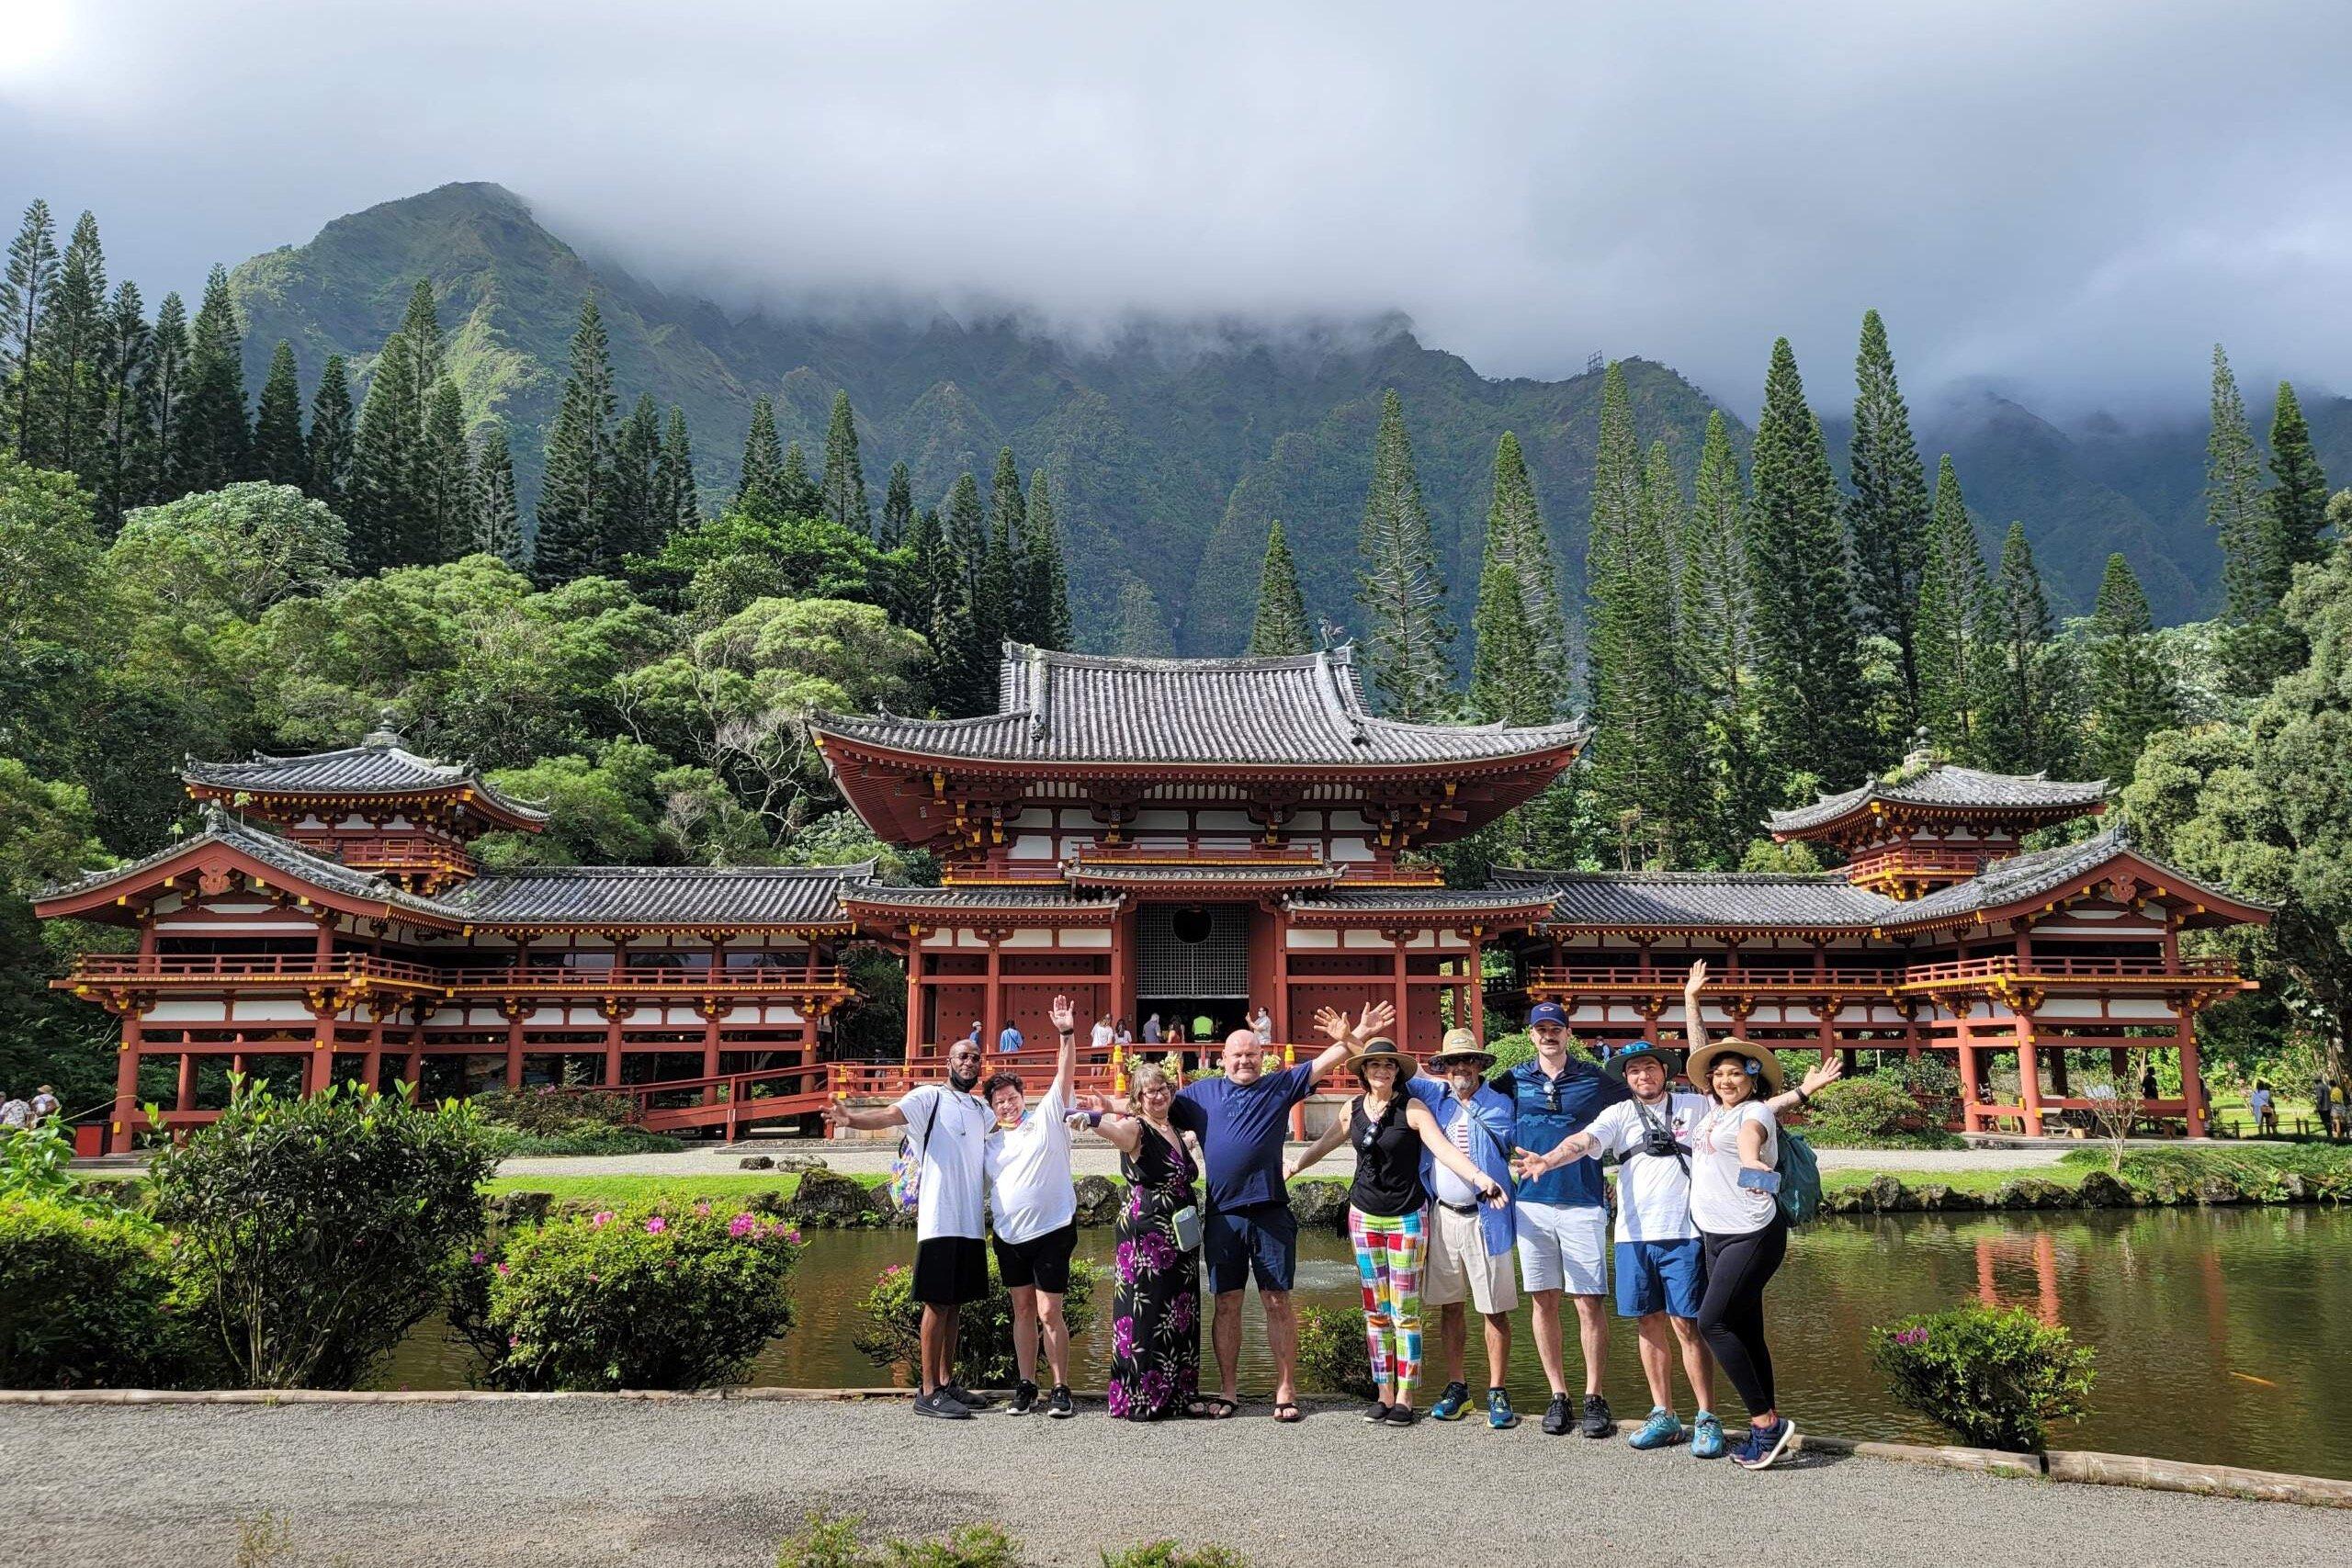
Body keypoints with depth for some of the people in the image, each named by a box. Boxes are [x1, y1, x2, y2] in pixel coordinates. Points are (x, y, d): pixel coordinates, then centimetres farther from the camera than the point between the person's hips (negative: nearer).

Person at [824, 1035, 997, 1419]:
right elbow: (890, 1115, -20)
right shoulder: (930, 1097, -3)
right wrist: (851, 1119, -39)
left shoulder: (983, 1111, 17)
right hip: (939, 1220, -7)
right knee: (938, 1303, -6)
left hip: (971, 1224, 7)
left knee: (955, 1303, 13)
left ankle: (947, 1382, 22)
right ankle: (927, 1392, -1)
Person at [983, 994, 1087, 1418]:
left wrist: (1067, 1034, -23)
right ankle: (1025, 1386, 20)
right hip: (1009, 1236, 5)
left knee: (1048, 1313, -7)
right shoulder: (991, 1143, 12)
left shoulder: (1047, 1118, -1)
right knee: (1023, 1310, 12)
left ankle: (1061, 1390, 2)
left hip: (1052, 1231, -5)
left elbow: (1065, 1074, -11)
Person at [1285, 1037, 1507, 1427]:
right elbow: (1321, 1146, 17)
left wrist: (1479, 1177, -34)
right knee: (1375, 1311, 8)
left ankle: (1404, 1398, 6)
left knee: (1405, 1312, -2)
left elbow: (1444, 1149, -20)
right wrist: (1288, 1168, 15)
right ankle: (1383, 1394, 15)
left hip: (1406, 1218, -4)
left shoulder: (1412, 1109, -10)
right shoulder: (1353, 1110, 3)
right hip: (1364, 1215, 4)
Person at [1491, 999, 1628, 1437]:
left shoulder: (1595, 1080, 3)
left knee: (1590, 1303, -3)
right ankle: (1558, 1396, 15)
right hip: (1532, 1203, 2)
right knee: (1544, 1302, 6)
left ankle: (1594, 1398, 8)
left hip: (1583, 1203, -2)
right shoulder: (1515, 1080, 7)